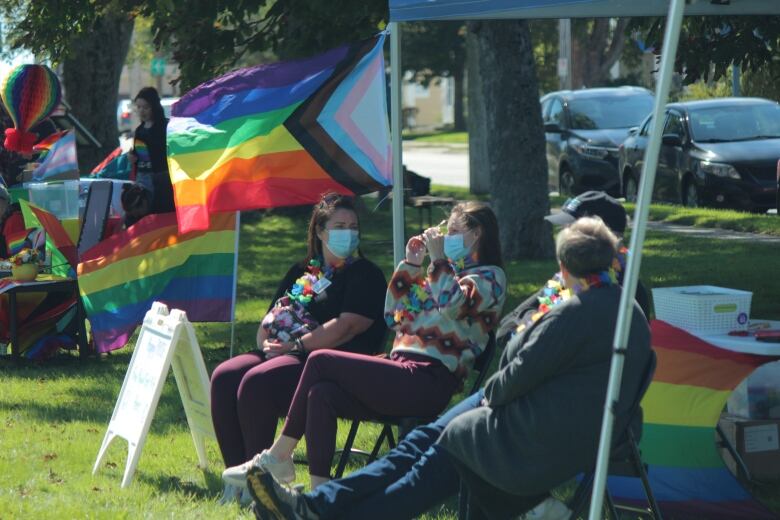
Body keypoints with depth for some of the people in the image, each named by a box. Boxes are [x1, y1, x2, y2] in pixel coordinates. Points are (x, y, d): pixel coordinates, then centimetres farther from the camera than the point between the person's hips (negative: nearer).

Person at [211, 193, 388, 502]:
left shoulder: (365, 275, 3)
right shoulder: (301, 272, 24)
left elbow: (347, 326, -13)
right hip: (285, 353, 7)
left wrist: (296, 345, -16)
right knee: (224, 378, -19)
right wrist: (267, 342, 0)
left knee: (257, 383, -31)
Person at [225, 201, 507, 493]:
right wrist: (410, 264, 19)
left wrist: (438, 258, -9)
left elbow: (453, 304, -20)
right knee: (321, 394, -15)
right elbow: (395, 317, 28)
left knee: (320, 362, -12)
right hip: (405, 374, 9)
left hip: (428, 382, -9)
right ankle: (320, 493, -18)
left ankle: (278, 456, -7)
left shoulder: (490, 277, 3)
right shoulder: (449, 273, 30)